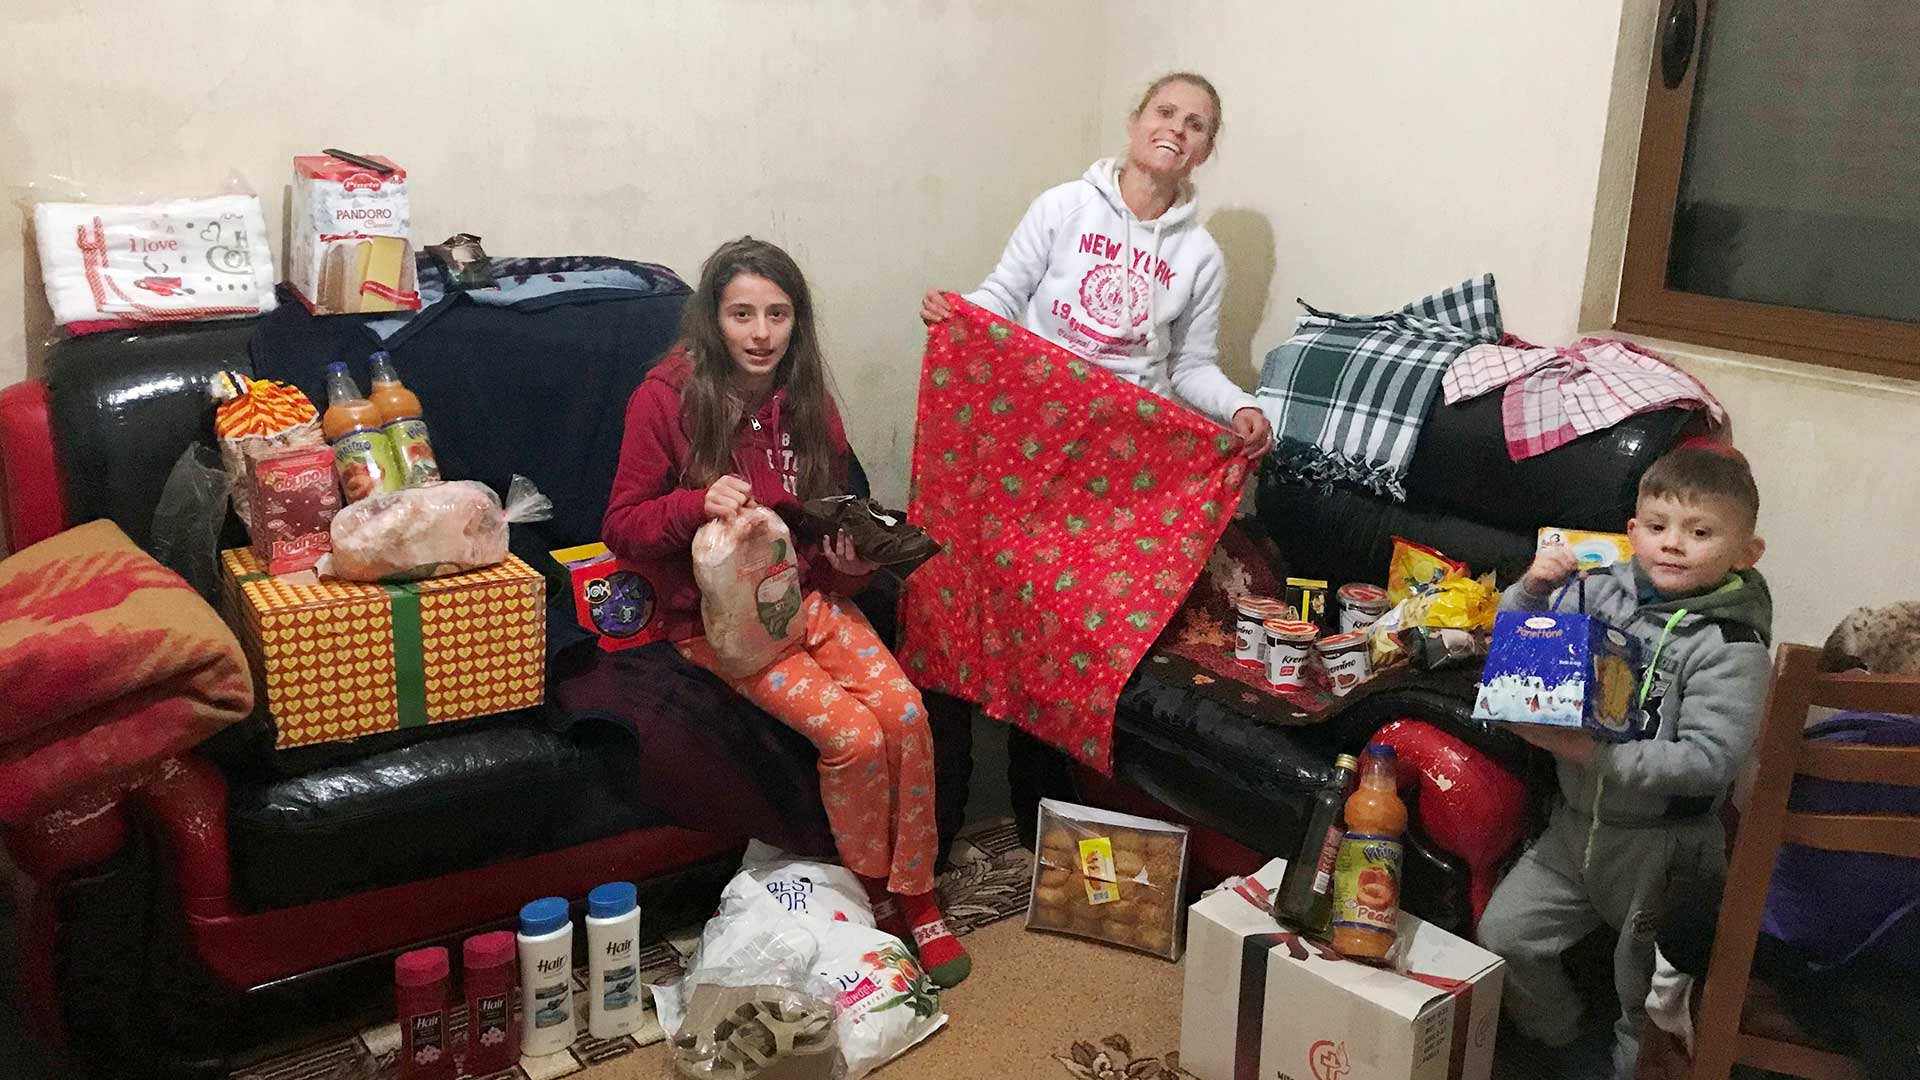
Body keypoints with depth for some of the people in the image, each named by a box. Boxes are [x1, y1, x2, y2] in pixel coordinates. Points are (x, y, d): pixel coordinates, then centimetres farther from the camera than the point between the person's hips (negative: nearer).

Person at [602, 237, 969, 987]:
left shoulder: (806, 403, 5)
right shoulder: (665, 398, -10)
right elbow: (621, 527, -6)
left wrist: (851, 559, -7)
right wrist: (698, 504, -25)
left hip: (807, 596, 5)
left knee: (906, 712, -20)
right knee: (853, 735, -22)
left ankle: (915, 896, -1)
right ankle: (873, 900, 4)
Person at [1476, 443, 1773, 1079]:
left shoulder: (1731, 647, -20)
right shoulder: (1601, 592, -5)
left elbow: (1709, 760, -27)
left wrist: (1596, 753, -32)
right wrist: (1533, 590, -12)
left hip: (1662, 843, -5)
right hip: (1577, 820, 5)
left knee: (1648, 990, 14)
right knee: (1503, 933, 10)